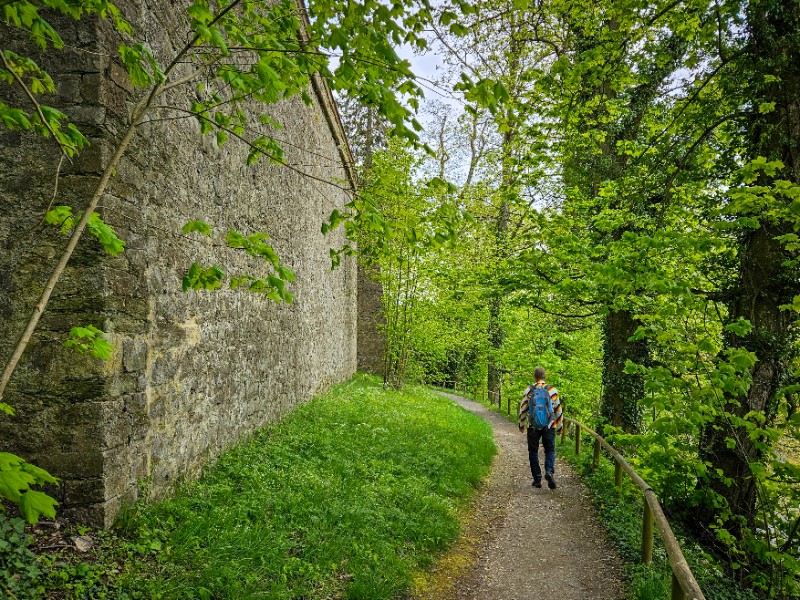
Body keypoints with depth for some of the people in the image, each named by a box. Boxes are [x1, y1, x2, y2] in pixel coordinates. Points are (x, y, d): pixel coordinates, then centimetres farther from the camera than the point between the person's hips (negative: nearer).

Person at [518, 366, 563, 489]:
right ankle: (549, 471, -10)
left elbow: (523, 409, 1)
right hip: (549, 427, 1)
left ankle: (537, 479, 12)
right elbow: (558, 410, 4)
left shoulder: (529, 390, -2)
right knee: (550, 450, 13)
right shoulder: (553, 390, -1)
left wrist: (521, 425, 12)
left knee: (533, 452, 11)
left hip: (533, 427, 0)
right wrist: (559, 427, 14)